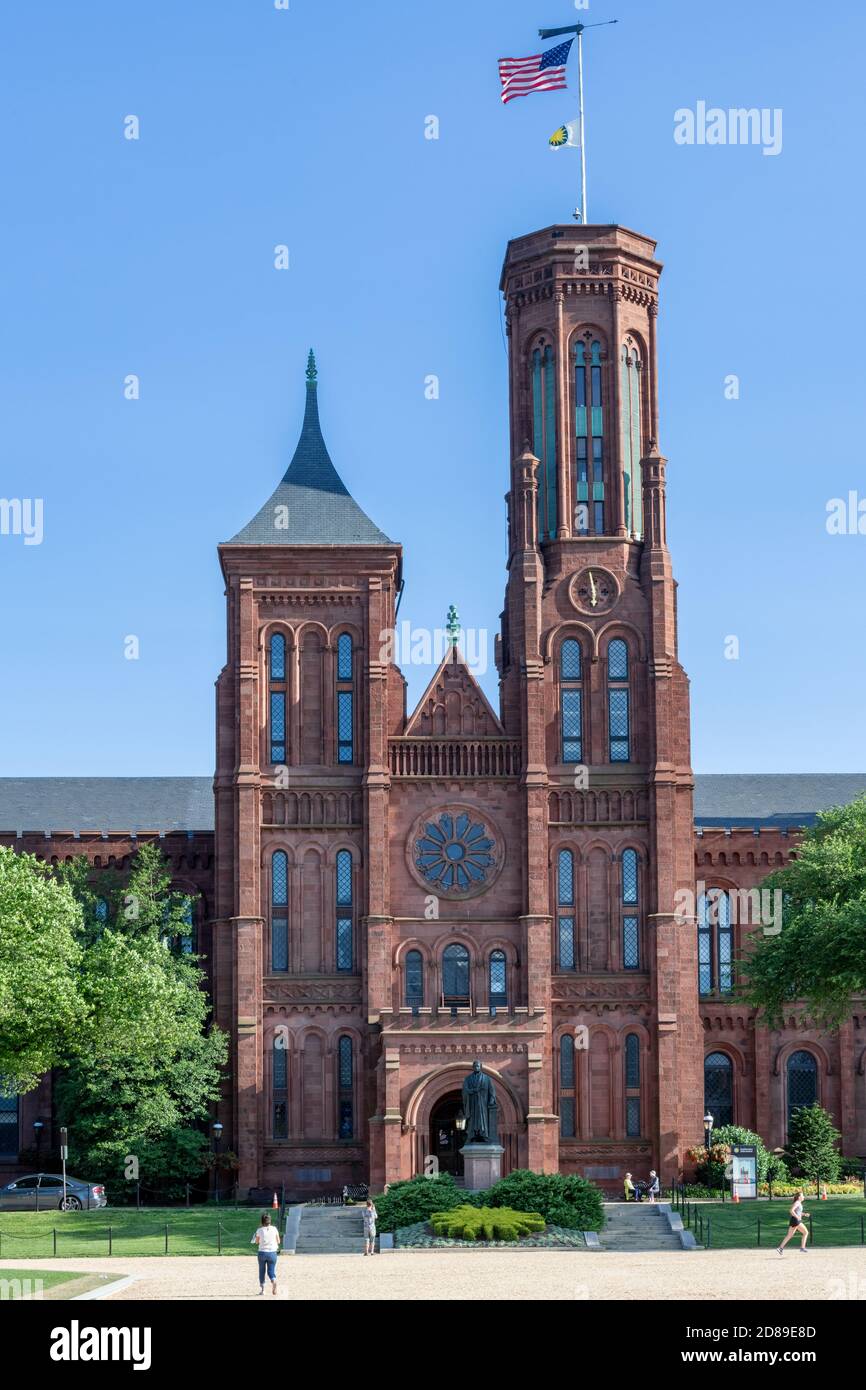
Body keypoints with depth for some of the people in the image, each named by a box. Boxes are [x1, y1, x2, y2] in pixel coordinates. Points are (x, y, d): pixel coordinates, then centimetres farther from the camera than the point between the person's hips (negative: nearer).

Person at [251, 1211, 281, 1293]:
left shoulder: (260, 1230, -7)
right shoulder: (274, 1229, -4)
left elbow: (256, 1242, 4)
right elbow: (278, 1241, 4)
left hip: (262, 1252, -1)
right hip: (272, 1252, 1)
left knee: (262, 1271, 16)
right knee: (271, 1271, 6)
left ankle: (262, 1288, 17)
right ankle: (274, 1281, -25)